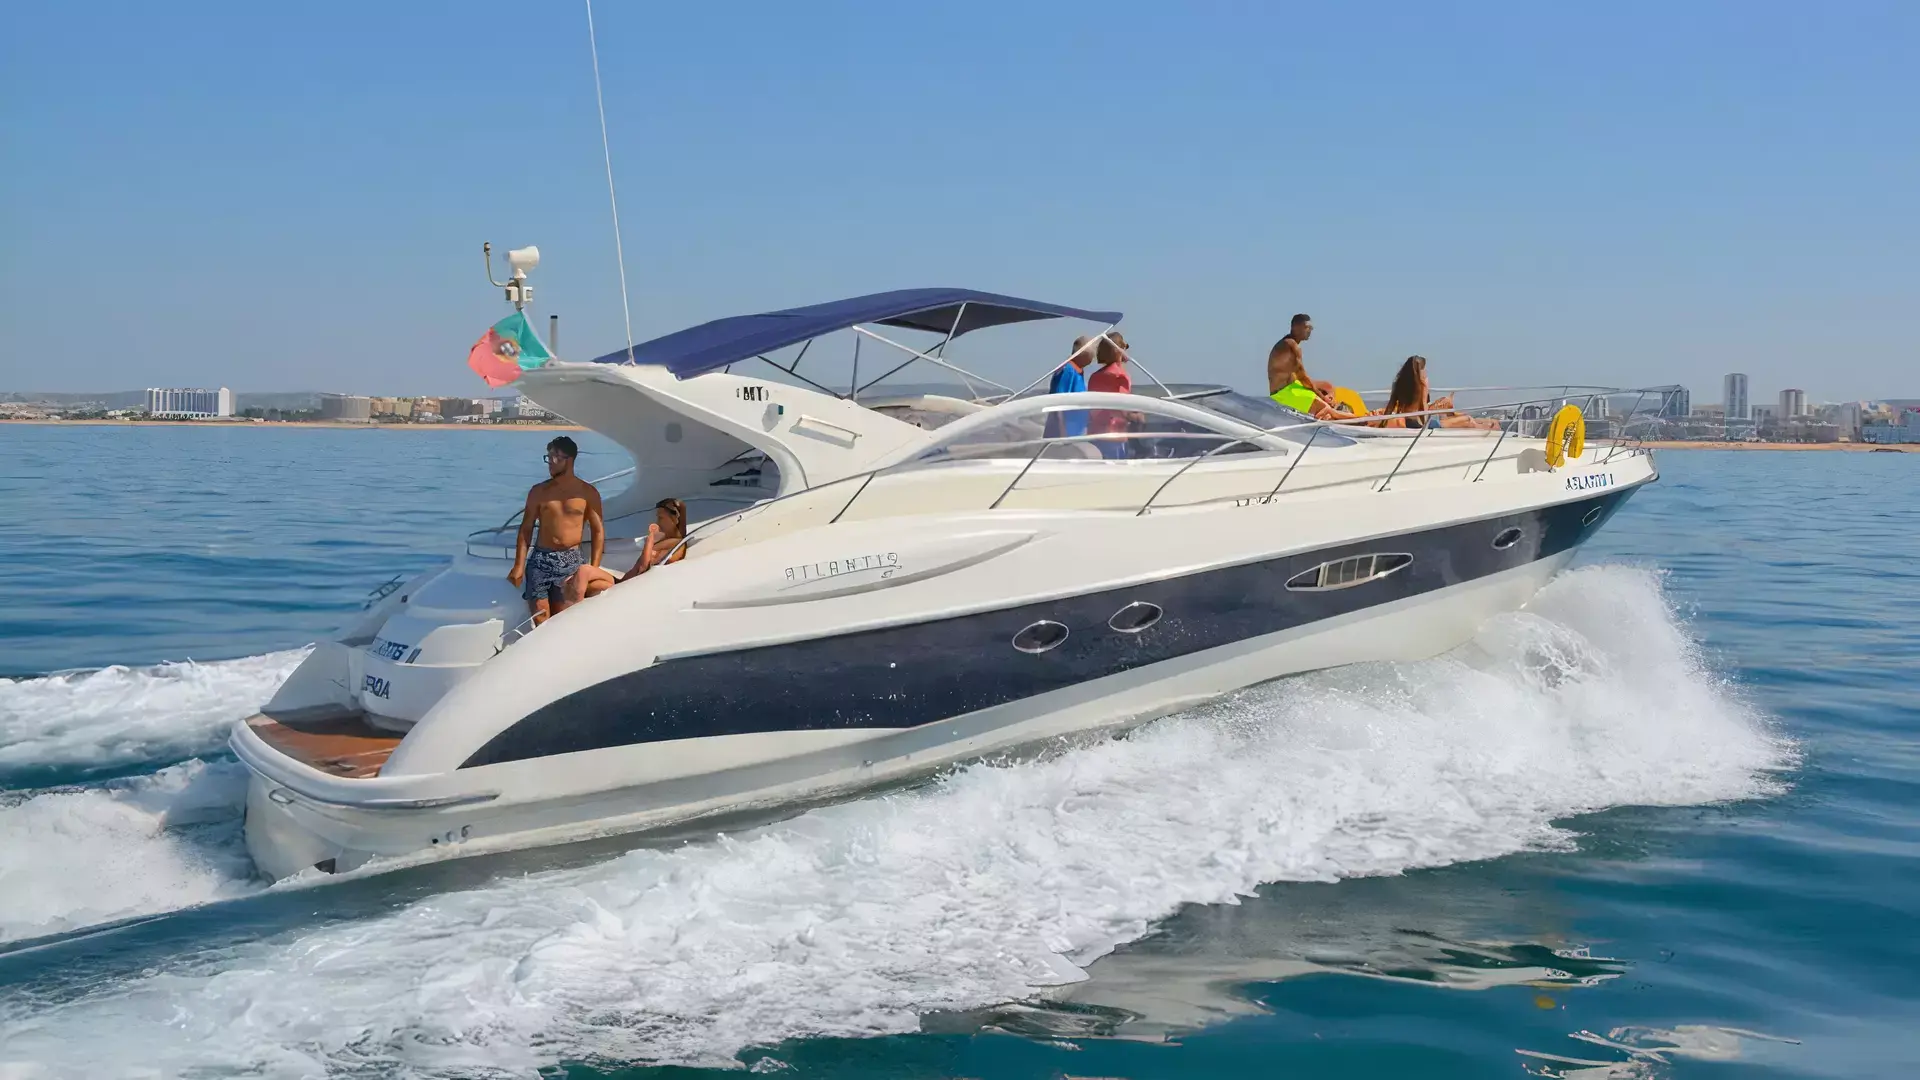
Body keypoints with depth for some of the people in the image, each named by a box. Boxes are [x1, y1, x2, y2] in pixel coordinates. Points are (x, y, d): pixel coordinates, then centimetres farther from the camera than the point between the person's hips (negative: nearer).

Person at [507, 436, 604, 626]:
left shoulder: (588, 493, 1)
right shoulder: (539, 491, 6)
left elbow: (598, 531, 2)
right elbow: (526, 528, 6)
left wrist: (593, 567, -6)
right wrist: (519, 565, -3)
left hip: (570, 561, -1)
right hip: (540, 559, 2)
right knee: (539, 620, -4)